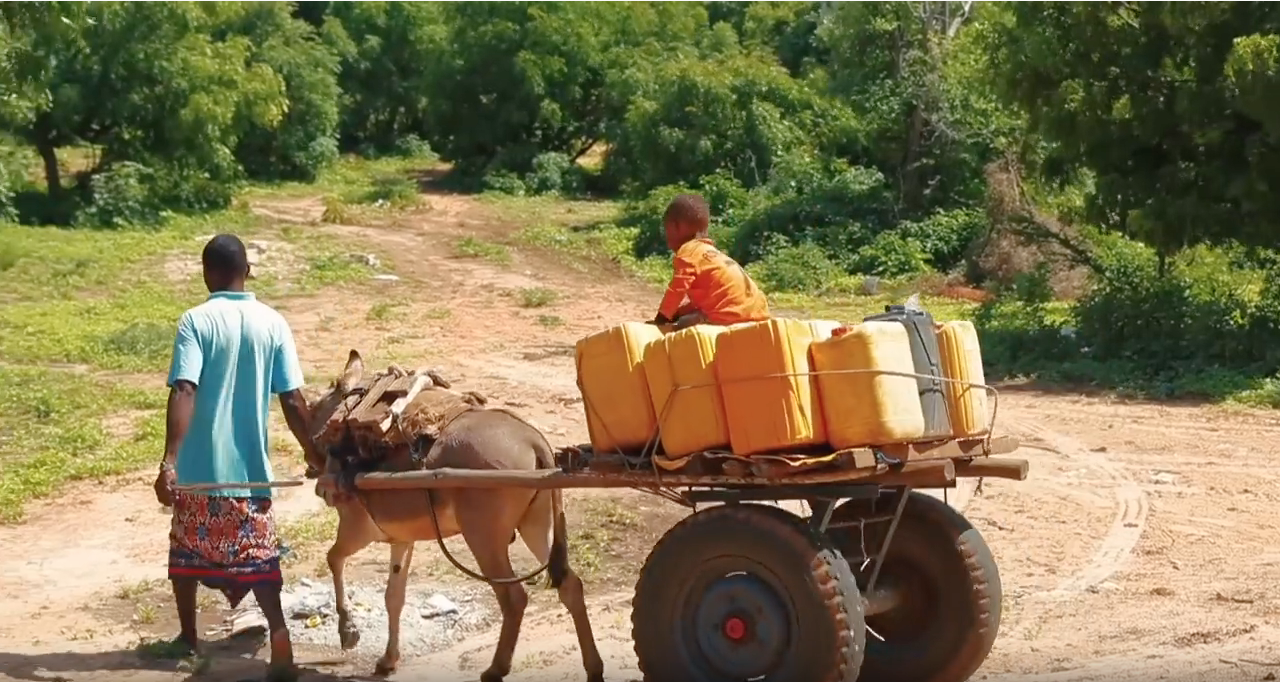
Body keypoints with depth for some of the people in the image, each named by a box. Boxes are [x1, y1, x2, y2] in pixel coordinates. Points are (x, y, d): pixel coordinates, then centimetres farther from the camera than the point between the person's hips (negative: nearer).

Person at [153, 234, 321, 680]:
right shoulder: (272, 323, -1)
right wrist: (314, 456, 8)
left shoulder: (196, 321, -9)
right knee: (256, 555, 9)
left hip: (198, 465, -2)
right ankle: (280, 641, -8)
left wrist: (169, 463, -24)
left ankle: (188, 638, 29)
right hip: (249, 464, 2)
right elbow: (293, 400, -3)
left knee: (187, 551, 19)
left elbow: (184, 393, -20)